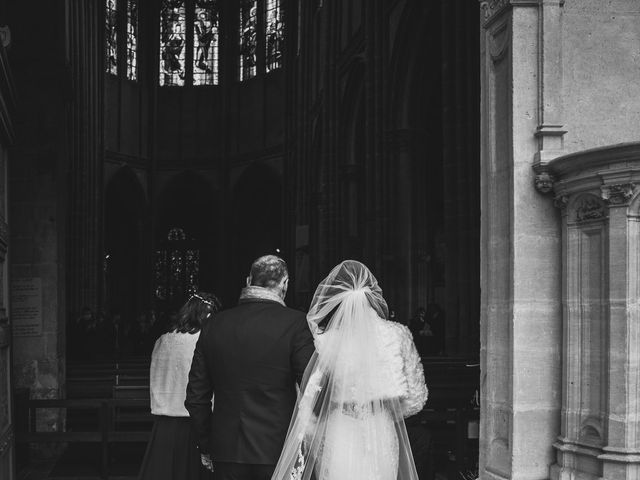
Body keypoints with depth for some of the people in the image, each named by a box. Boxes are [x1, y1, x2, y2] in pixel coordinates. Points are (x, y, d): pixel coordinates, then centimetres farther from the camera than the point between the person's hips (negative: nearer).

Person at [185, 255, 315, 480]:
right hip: (277, 451, -3)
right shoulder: (294, 323, -8)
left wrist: (207, 446, 19)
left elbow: (195, 398, 8)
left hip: (226, 453, 4)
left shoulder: (214, 326, 5)